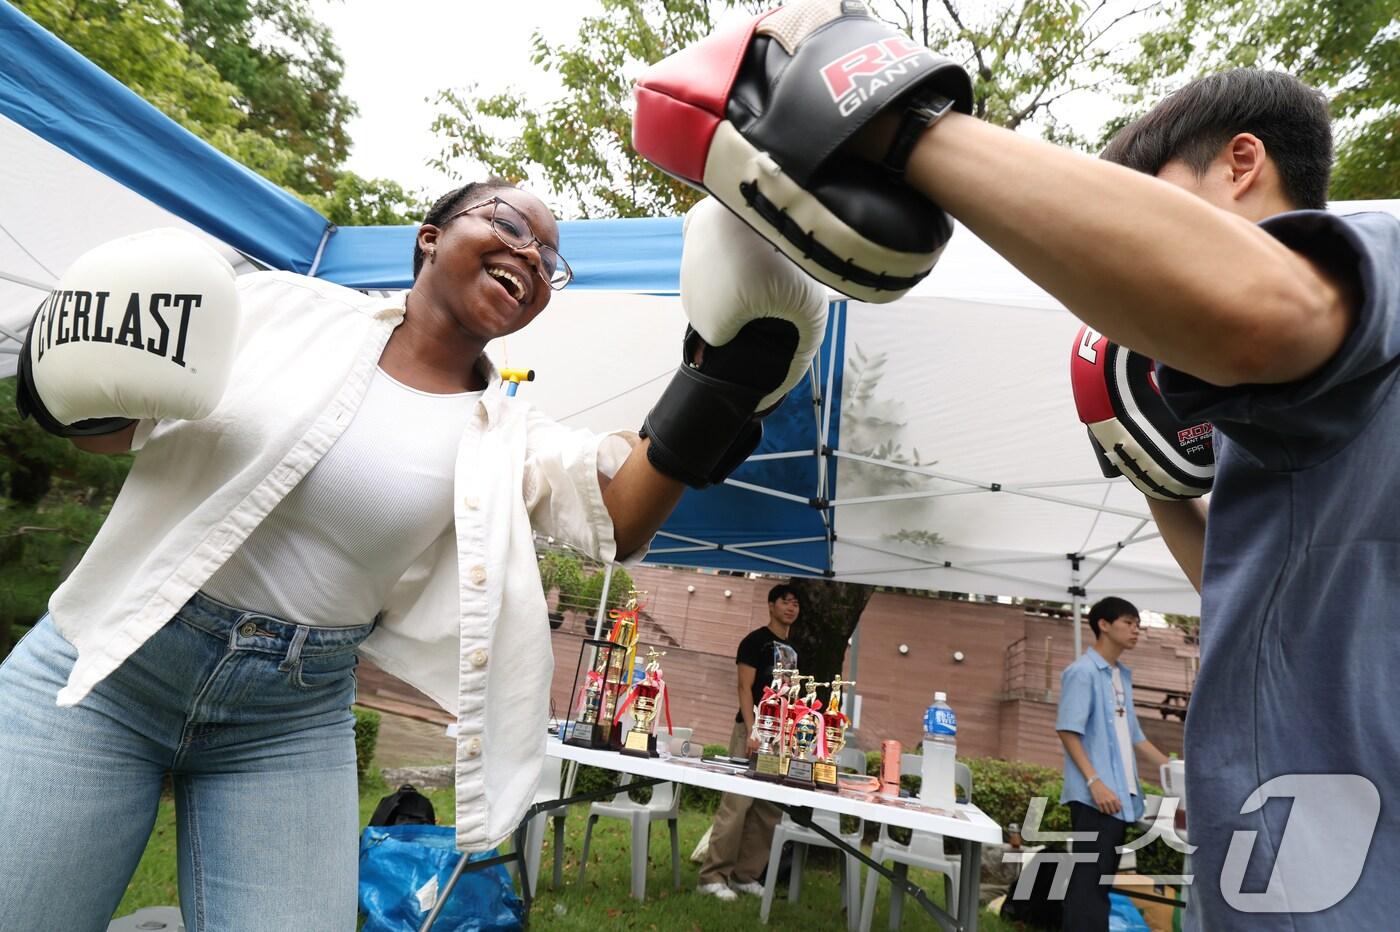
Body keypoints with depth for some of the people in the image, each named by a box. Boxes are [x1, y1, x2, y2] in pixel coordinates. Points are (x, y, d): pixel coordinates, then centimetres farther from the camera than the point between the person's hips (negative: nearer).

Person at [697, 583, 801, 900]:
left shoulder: (792, 649, 18)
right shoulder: (756, 641, -4)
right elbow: (745, 688, -10)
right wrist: (751, 731, -19)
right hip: (754, 731, -8)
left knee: (770, 810, 8)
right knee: (736, 803, -9)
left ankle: (745, 875, 17)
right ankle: (713, 876, -3)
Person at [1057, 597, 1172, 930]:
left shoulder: (1122, 675, 17)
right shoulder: (1082, 671, -8)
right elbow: (1068, 731, -14)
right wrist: (1094, 782, -21)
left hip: (1121, 795, 8)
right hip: (1094, 796, -8)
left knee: (1103, 880, 11)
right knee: (1089, 880, -7)